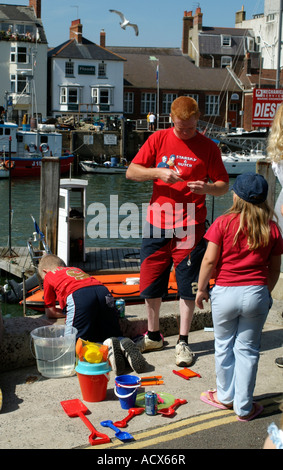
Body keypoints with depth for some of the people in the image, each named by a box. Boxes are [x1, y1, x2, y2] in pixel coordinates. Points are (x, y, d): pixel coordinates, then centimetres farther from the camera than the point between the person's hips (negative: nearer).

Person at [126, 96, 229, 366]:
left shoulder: (208, 148, 0)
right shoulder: (158, 139, 4)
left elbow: (224, 185, 4)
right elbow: (131, 172, 2)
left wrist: (207, 187, -18)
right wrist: (158, 172, -15)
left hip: (190, 227, -2)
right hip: (157, 223, 2)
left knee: (188, 288, 1)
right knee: (150, 284, 10)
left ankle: (183, 343, 15)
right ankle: (153, 336, 29)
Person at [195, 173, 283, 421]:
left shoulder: (223, 223, -9)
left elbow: (209, 260, -8)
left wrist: (201, 288, 4)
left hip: (225, 293, -1)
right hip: (256, 293, 2)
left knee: (224, 345, 16)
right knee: (247, 349, 10)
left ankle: (226, 396, 32)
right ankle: (244, 407, 17)